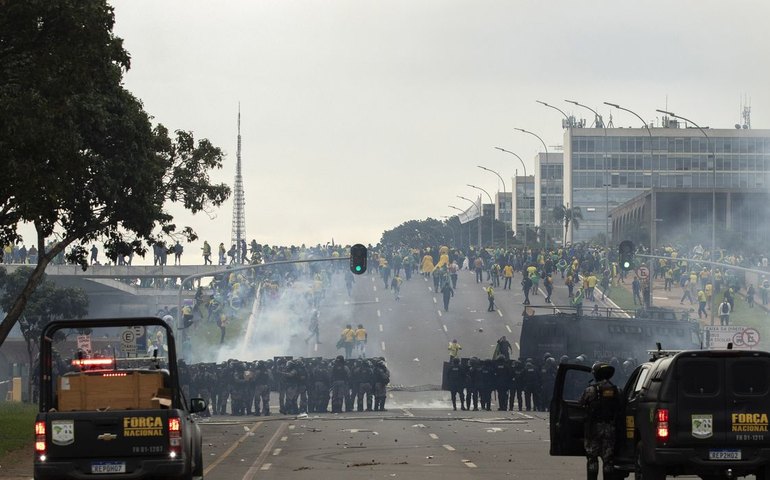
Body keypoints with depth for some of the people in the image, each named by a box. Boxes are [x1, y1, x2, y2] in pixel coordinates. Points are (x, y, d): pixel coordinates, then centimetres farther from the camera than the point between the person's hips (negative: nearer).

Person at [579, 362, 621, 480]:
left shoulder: (590, 390, -7)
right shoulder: (615, 390, 5)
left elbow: (580, 405, -2)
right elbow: (619, 409, 7)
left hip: (594, 427, -3)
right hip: (610, 429, 3)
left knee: (592, 458, 3)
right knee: (608, 459, 8)